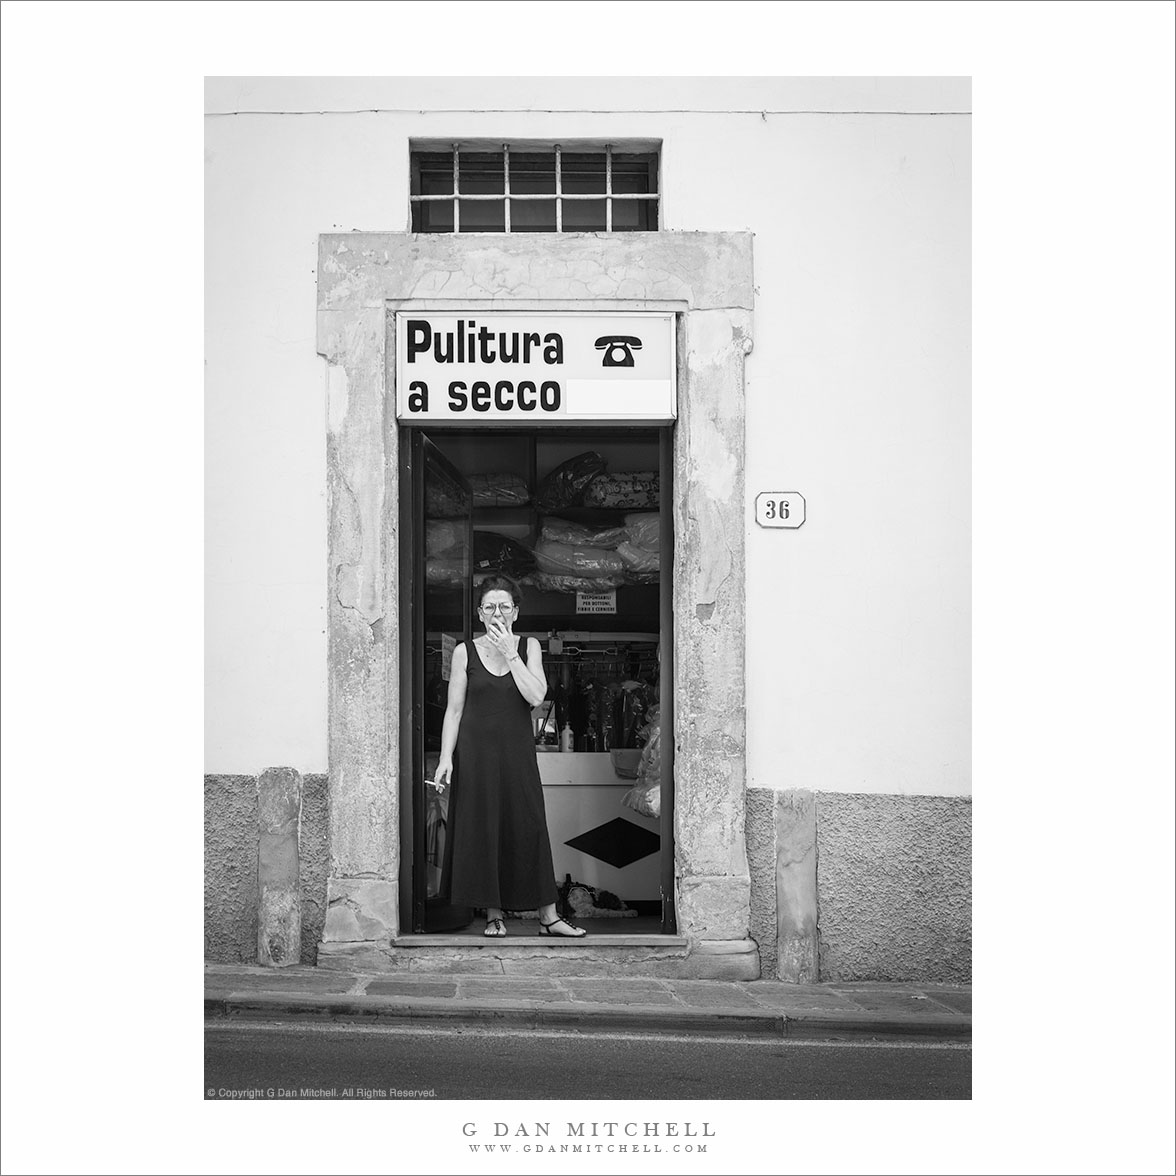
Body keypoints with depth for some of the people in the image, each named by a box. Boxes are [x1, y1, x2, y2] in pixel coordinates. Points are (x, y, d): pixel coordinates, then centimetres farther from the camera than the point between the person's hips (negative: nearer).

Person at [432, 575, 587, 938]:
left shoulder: (529, 647, 5)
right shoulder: (465, 652, 2)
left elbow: (536, 696, -10)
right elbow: (454, 710, 2)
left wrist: (509, 653, -13)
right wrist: (445, 758, -5)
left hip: (518, 752, 1)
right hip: (477, 751, 0)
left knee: (530, 827, -1)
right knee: (482, 830, 0)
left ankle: (548, 916, 5)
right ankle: (494, 915, 11)